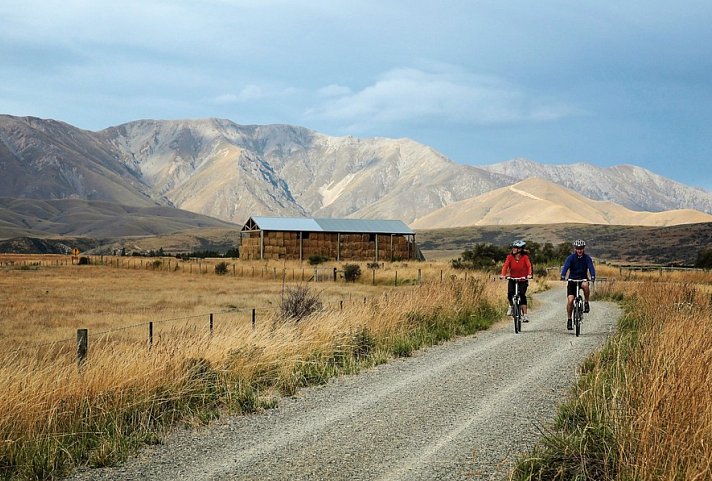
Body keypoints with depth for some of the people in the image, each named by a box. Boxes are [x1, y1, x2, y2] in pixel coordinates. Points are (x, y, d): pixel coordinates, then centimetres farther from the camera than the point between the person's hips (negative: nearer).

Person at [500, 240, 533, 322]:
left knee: (522, 296, -17)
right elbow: (505, 266, -18)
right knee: (510, 294, -20)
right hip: (512, 279, 1)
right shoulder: (510, 257, -7)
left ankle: (525, 315, -10)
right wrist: (503, 275, -35)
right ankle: (511, 306, 11)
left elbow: (529, 266, -22)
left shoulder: (525, 257, -11)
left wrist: (529, 275, -41)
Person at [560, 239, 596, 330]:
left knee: (585, 285, -36)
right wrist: (563, 276, -41)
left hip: (583, 279, 0)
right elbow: (565, 267, -22)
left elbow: (591, 268, -18)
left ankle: (586, 302, -13)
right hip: (572, 280, 0)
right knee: (570, 300, -12)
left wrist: (593, 277, -39)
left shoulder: (587, 258, -7)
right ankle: (569, 319, 4)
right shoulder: (571, 257, -10)